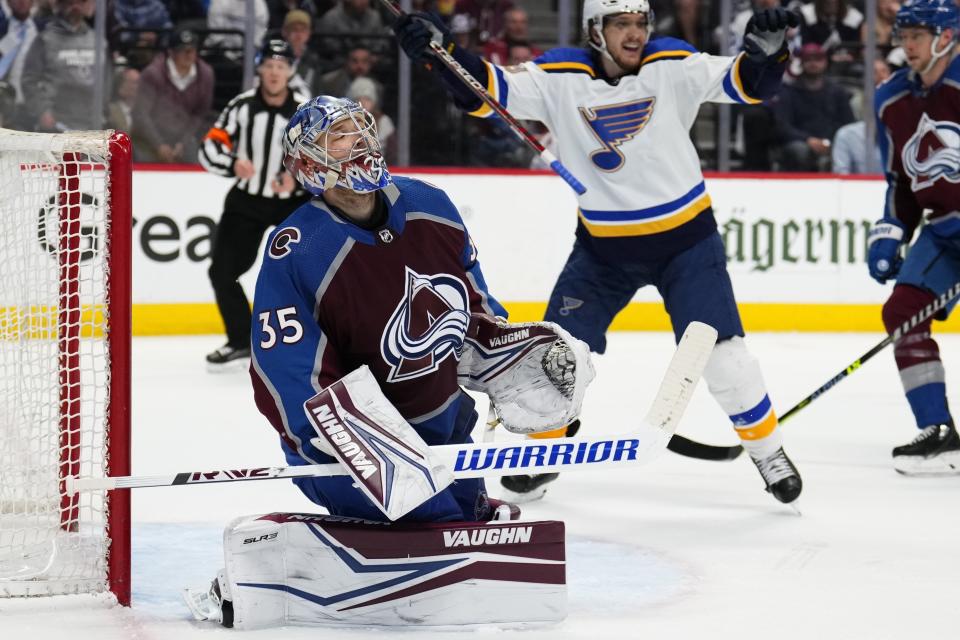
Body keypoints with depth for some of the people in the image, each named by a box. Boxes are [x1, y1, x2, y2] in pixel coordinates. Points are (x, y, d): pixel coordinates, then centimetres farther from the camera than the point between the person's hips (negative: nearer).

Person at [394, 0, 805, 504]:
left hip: (685, 237, -2)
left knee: (721, 350, -7)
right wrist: (437, 49, -33)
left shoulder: (672, 66, -12)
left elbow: (747, 83, -16)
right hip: (603, 244, 2)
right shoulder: (560, 76, -12)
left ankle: (767, 450, 13)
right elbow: (486, 89, -18)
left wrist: (765, 50, -37)